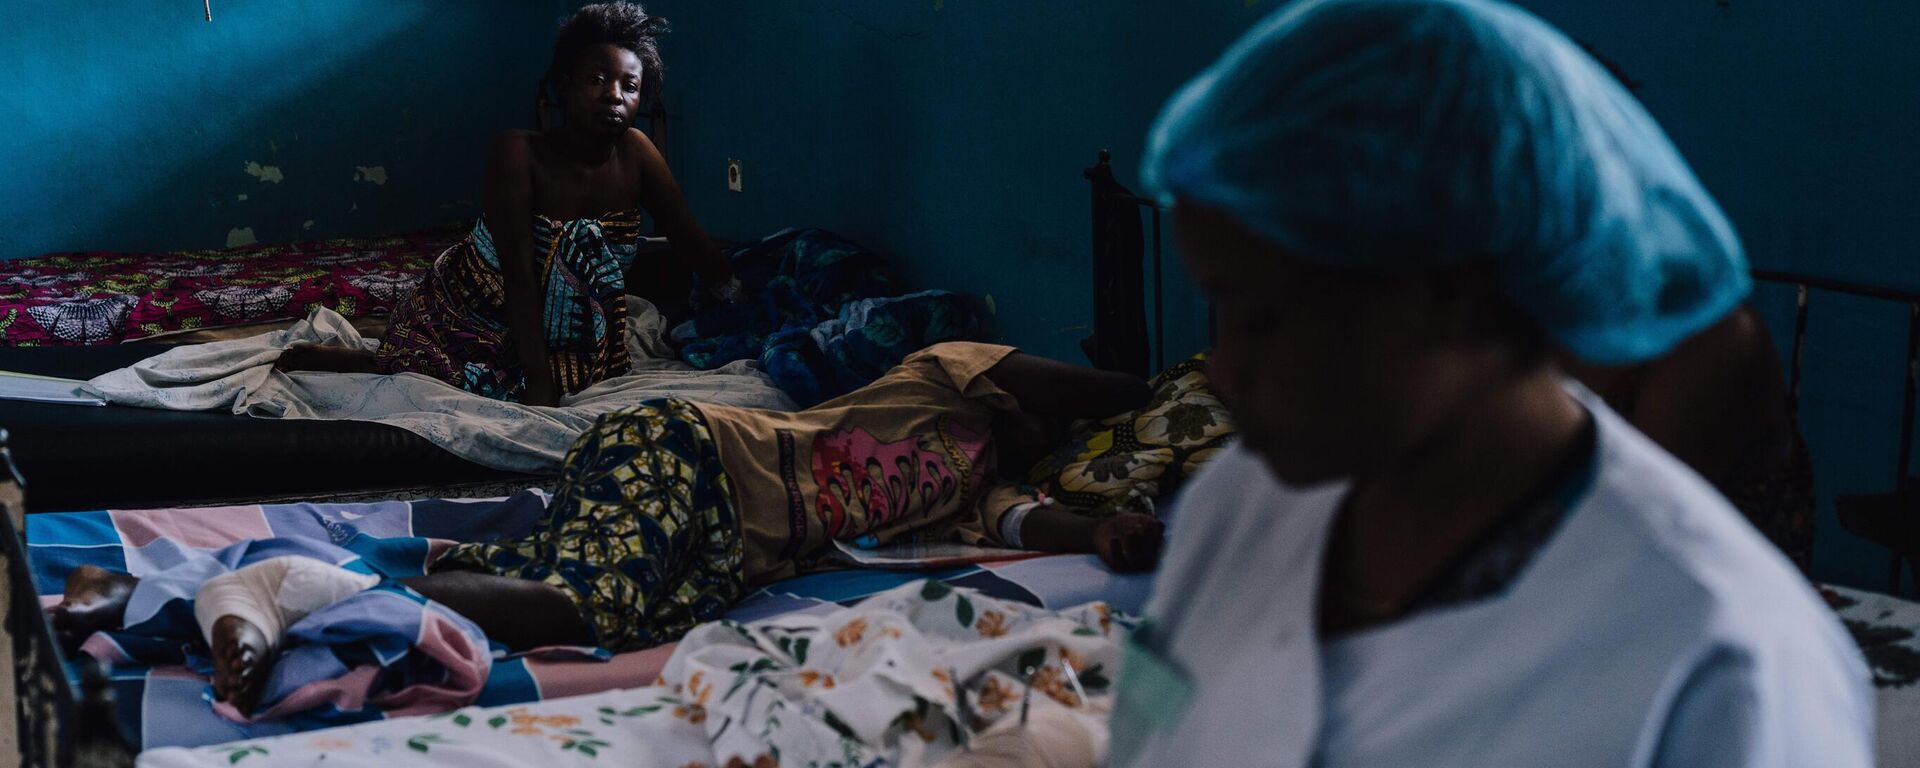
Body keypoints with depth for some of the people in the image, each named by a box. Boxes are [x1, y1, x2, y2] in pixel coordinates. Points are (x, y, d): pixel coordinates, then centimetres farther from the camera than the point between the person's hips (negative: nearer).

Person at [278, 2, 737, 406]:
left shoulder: (634, 152, -13)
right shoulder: (520, 153, -27)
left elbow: (691, 242, -6)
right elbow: (519, 275, -31)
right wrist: (537, 380, -34)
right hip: (472, 306, -5)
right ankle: (309, 357, 17)